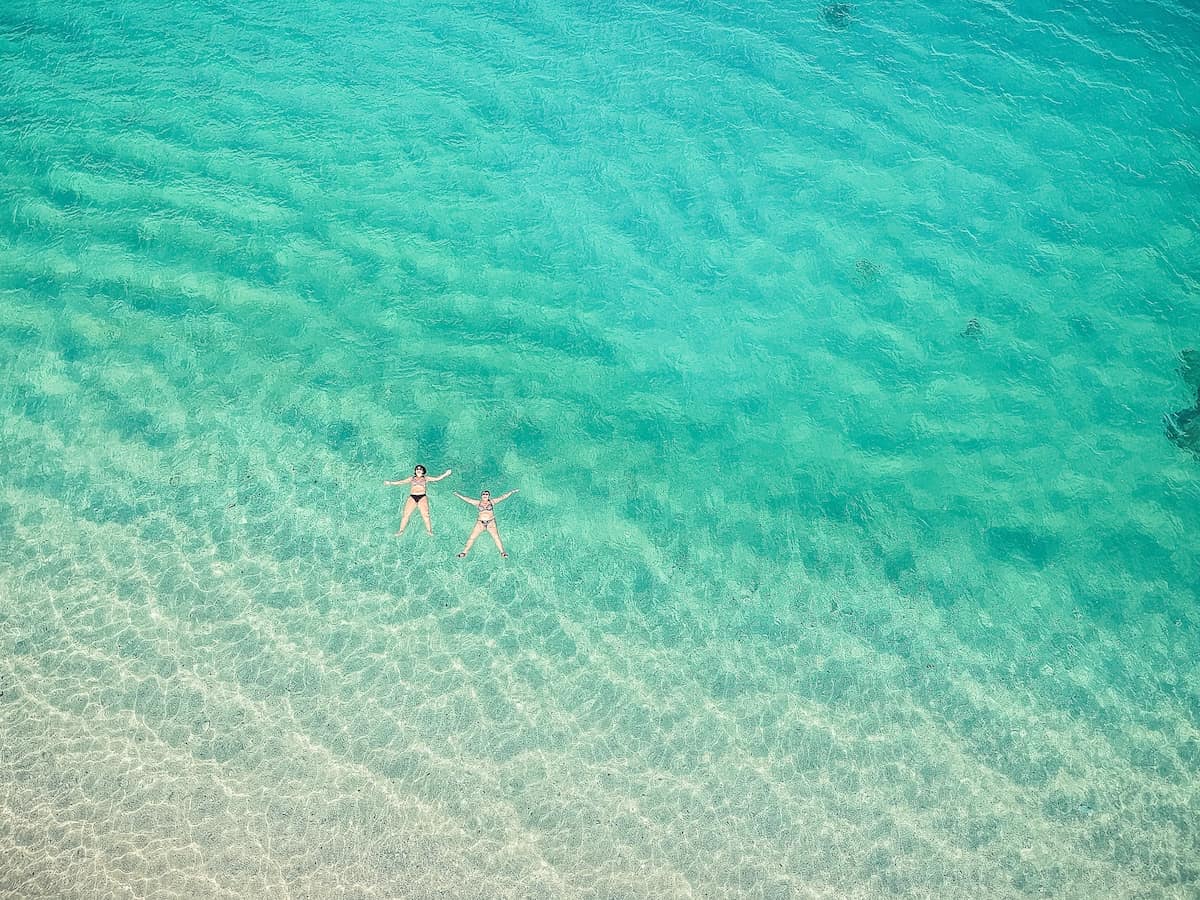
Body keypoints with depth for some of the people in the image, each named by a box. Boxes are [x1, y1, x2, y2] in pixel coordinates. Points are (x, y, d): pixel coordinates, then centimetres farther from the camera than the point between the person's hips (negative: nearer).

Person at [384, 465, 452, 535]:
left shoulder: (425, 478, 15)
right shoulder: (411, 479, 19)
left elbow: (437, 479, 13)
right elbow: (401, 482, 20)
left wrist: (445, 474, 6)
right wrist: (391, 483, 15)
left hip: (422, 497, -1)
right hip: (412, 497, 1)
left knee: (425, 514, -14)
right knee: (406, 514, -7)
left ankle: (429, 530, -9)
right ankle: (401, 530, -2)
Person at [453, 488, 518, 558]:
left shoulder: (492, 502, 4)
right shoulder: (478, 503, 5)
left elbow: (502, 497, 3)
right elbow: (468, 500, 6)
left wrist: (511, 492, 1)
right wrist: (458, 495, 3)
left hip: (491, 523, -1)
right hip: (480, 523, 1)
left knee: (496, 537, -11)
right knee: (472, 537, -3)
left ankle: (502, 552, -6)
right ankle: (464, 552, 3)